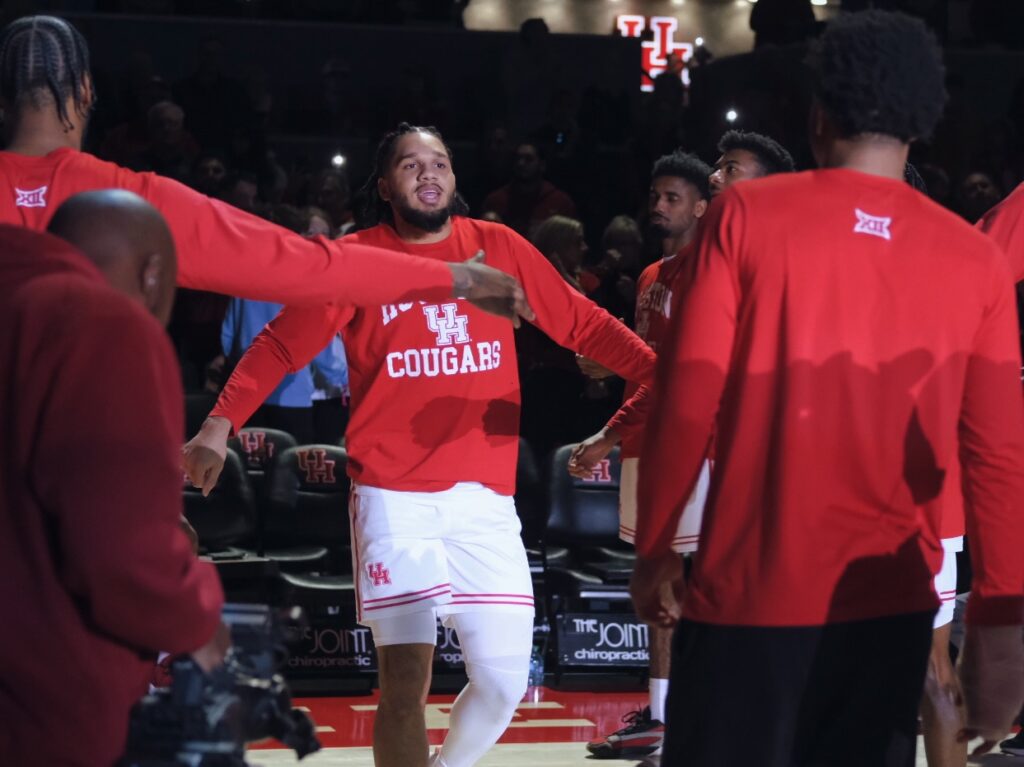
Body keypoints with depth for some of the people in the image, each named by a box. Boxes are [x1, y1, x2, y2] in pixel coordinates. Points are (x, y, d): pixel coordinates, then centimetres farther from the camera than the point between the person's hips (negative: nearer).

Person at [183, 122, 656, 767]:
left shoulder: (500, 248, 6)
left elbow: (585, 325, 5)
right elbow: (283, 343, -3)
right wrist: (223, 421, -16)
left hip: (486, 497, 3)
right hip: (394, 496, -3)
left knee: (504, 680, 4)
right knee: (406, 678, -9)